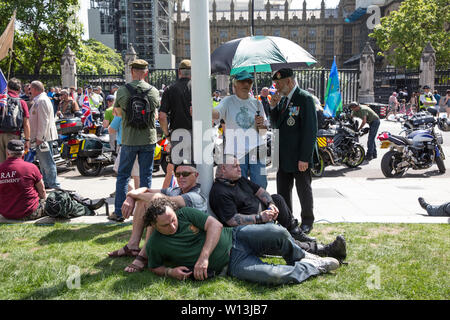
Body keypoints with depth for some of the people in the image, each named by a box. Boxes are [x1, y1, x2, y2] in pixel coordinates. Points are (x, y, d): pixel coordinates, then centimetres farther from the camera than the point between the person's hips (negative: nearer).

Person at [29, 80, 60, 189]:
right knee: (43, 161, 17)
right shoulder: (38, 100, 19)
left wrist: (39, 137, -22)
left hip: (43, 137, -11)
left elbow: (43, 121, -21)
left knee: (47, 161, -8)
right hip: (41, 137, 11)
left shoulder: (41, 101, -15)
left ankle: (53, 184, -4)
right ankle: (46, 183, 26)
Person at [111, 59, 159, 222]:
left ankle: (119, 211, 13)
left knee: (123, 175, 9)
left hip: (129, 139, -1)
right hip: (149, 139, 1)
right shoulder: (153, 91, -2)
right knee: (146, 175, 9)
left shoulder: (122, 90, -6)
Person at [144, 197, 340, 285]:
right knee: (273, 276, -28)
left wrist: (204, 256, -17)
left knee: (278, 233, -24)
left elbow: (215, 225, -7)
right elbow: (154, 268, 13)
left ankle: (301, 259, 10)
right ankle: (316, 267, 1)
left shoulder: (185, 214, -3)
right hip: (232, 264, -2)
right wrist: (170, 272, -10)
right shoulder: (155, 245, -4)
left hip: (236, 237, 2)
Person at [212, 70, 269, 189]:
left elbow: (264, 132, 17)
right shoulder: (228, 101, 4)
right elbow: (216, 113, -18)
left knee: (260, 187, 3)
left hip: (256, 153, 3)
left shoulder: (257, 103, 13)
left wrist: (261, 125, -5)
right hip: (235, 153, -2)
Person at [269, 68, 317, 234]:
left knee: (304, 191, 9)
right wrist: (273, 106, -1)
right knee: (282, 191, 13)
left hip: (300, 157, -7)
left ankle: (307, 222, 25)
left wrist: (304, 158, -20)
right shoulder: (283, 99, 11)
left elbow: (310, 130, -17)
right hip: (284, 157, 7)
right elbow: (276, 125, 15)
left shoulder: (305, 99, -13)